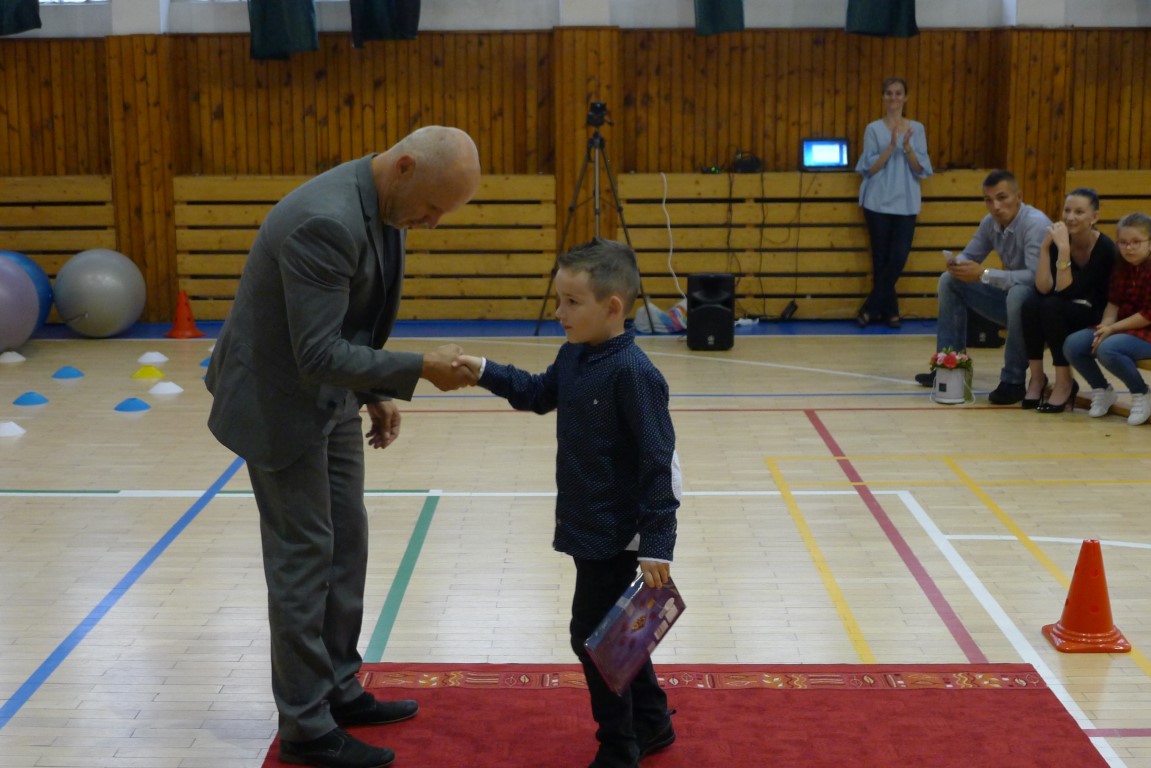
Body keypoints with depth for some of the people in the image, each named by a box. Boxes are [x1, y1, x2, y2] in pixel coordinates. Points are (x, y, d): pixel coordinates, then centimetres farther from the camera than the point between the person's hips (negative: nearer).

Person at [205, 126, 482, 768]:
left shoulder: (382, 205, -1)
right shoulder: (325, 222, -31)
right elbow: (318, 354, -31)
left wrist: (377, 393, 8)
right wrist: (420, 370, -27)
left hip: (331, 394, 9)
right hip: (280, 400, -9)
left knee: (347, 543, 14)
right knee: (304, 556, -1)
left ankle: (339, 689, 28)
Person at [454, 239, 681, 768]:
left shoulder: (633, 373, -23)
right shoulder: (574, 356, 3)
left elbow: (659, 464, -22)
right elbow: (538, 393, 24)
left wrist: (656, 544, -23)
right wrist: (484, 372, 9)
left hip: (616, 535, -9)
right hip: (588, 528, 9)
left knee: (594, 635, 0)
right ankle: (651, 723, 36)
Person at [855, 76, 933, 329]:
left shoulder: (917, 129, 6)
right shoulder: (874, 129, 0)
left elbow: (921, 170, 1)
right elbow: (870, 168, -6)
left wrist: (908, 148, -15)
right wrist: (891, 146, -18)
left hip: (906, 202, 2)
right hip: (879, 202, -2)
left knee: (899, 257, -7)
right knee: (881, 258, 0)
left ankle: (871, 308, 5)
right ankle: (889, 309, 13)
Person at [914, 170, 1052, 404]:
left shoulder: (1036, 224, -25)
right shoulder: (990, 223, -2)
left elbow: (1036, 276, -35)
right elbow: (969, 255, 10)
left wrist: (984, 275, -36)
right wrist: (957, 263, -16)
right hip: (1009, 297, 8)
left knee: (1018, 294, -40)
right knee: (949, 281, 4)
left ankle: (1013, 381, -26)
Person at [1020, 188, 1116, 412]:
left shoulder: (1105, 248, -21)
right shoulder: (1060, 239, -8)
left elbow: (1066, 292, -28)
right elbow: (1043, 289, -18)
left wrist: (1064, 249, -35)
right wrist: (1046, 246, -25)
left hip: (1098, 319, -5)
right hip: (1062, 315, 5)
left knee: (1053, 306, -31)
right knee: (1031, 303, -26)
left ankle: (1065, 383, -20)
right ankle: (1037, 378, -13)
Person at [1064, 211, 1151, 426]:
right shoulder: (1121, 266, 8)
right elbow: (1113, 303, 7)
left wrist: (1113, 328, -19)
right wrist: (1105, 325, -14)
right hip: (1119, 328, 8)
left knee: (1108, 349, -35)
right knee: (1072, 344, -11)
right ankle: (1102, 390, 11)